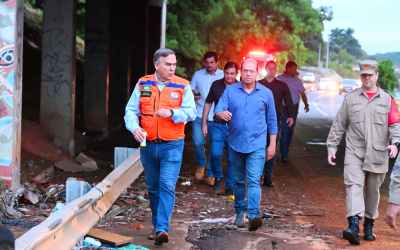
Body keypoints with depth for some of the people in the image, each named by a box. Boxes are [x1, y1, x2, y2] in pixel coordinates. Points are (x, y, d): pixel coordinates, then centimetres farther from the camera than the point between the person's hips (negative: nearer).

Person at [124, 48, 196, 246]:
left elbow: (191, 112, -7)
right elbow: (131, 110, 3)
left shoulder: (183, 86, -2)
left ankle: (162, 229, -14)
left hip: (172, 145, -3)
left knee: (167, 186, -13)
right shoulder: (143, 84, 5)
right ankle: (157, 226, 25)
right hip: (148, 145, 3)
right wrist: (135, 127, -16)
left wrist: (172, 113, -24)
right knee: (153, 188, 13)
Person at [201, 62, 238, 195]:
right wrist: (204, 123, 6)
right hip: (218, 125, 0)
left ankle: (230, 186, 16)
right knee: (216, 153, -13)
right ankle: (218, 177, 13)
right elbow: (208, 104, 9)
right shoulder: (216, 85, 0)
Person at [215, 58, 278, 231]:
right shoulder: (230, 91, 3)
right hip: (235, 144, 2)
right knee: (238, 181, 13)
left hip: (256, 145, -2)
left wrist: (272, 144, 7)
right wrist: (222, 114, -31)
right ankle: (240, 212, 27)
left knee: (253, 181, -14)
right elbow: (218, 110, -6)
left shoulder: (266, 93, 3)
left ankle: (253, 215, -22)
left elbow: (272, 120, 9)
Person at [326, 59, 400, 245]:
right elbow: (338, 125, 10)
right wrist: (332, 146, 5)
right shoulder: (350, 98, 9)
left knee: (373, 191, 10)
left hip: (378, 155, 1)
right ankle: (354, 225, -25)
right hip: (354, 153, -1)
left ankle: (369, 224, 25)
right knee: (353, 186, -16)